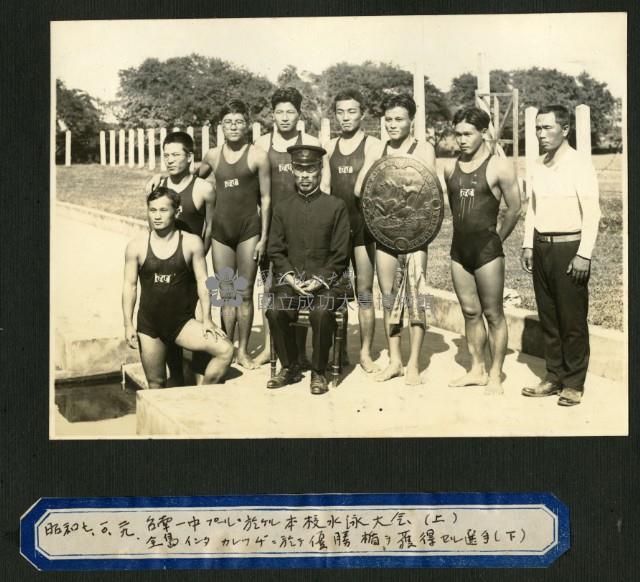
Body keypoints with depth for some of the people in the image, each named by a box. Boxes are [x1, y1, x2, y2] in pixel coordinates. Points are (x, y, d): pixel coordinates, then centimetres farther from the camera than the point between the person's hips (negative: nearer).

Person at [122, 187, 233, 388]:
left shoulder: (191, 243, -4)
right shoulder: (136, 247, -2)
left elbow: (202, 281, -2)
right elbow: (130, 285, 2)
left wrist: (207, 319, -7)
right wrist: (128, 324, -3)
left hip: (182, 322, 0)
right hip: (149, 325, 1)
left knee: (225, 350, -18)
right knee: (156, 383, 8)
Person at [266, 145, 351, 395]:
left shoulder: (336, 206, 3)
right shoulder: (282, 209, 13)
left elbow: (340, 254, -1)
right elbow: (275, 251, 9)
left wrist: (319, 280, -13)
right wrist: (290, 276, -8)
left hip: (327, 280, -2)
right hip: (291, 279, 3)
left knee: (321, 312, -32)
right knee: (275, 310, -26)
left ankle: (319, 372, -12)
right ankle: (289, 368, -5)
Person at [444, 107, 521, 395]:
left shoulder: (499, 167, -8)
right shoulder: (451, 168, 9)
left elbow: (514, 210, -4)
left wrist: (494, 240, 3)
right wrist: (464, 231, 14)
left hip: (487, 249, -6)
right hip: (459, 248, 6)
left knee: (493, 314, 1)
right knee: (470, 312, 12)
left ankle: (495, 375, 8)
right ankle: (477, 370, 21)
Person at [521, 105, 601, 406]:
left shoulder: (579, 164, -10)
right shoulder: (539, 166, 10)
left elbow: (592, 213, -13)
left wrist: (584, 255, -17)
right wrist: (528, 245, 12)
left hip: (568, 247, -6)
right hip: (541, 246, 7)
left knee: (572, 320, 0)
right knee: (548, 317, 12)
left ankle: (574, 384, 11)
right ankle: (554, 377, 22)